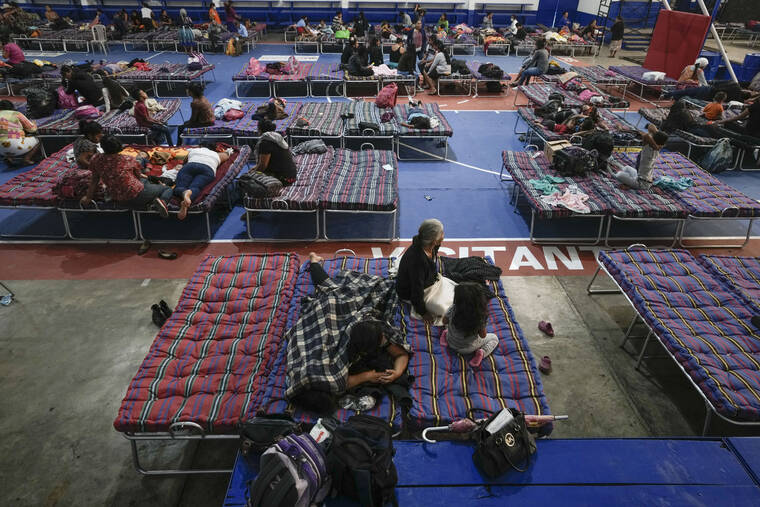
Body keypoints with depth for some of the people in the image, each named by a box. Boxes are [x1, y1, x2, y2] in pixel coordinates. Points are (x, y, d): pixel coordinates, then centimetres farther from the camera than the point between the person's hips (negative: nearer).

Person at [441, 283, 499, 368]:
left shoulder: (452, 309, -29)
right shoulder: (479, 317, -31)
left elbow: (444, 322, -8)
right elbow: (483, 336, -15)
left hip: (451, 343, 3)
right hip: (468, 349, -2)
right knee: (494, 338, 19)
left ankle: (446, 334, 6)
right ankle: (482, 353, -3)